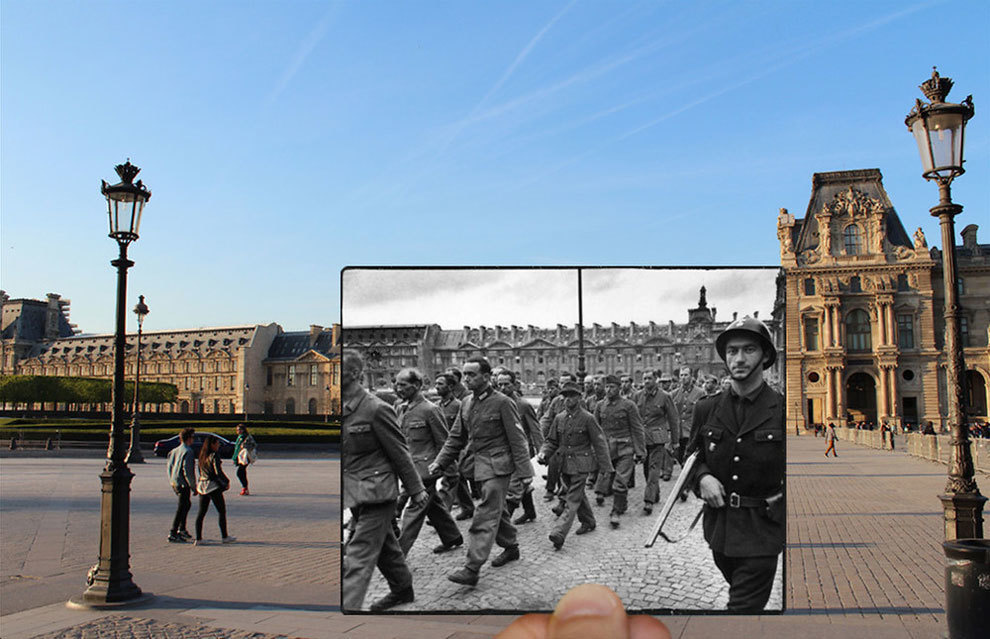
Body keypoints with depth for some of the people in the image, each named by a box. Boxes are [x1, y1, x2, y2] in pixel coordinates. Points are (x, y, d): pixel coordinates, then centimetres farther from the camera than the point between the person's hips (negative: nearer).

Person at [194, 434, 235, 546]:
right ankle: (225, 537, 10)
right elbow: (218, 472, -19)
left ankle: (198, 539, 6)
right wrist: (227, 481, -7)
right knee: (222, 511, 5)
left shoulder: (202, 455, 9)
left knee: (201, 512, 8)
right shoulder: (214, 456, -13)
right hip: (213, 486, -7)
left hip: (202, 486, 7)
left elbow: (200, 471, 14)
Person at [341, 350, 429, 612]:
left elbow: (400, 453, -11)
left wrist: (415, 489, -5)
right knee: (384, 545, 23)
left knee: (358, 556, -9)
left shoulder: (376, 409, -17)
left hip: (376, 493, -8)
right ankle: (402, 589, 41)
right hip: (354, 495, 8)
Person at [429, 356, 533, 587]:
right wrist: (439, 462, 4)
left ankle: (472, 568, -10)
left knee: (486, 516, -9)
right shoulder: (466, 403, 8)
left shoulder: (502, 403, -13)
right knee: (498, 509, 19)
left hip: (497, 464, -7)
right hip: (478, 463, 7)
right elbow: (456, 437, 13)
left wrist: (525, 472, -12)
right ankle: (511, 547, 37)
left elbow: (517, 439, -11)